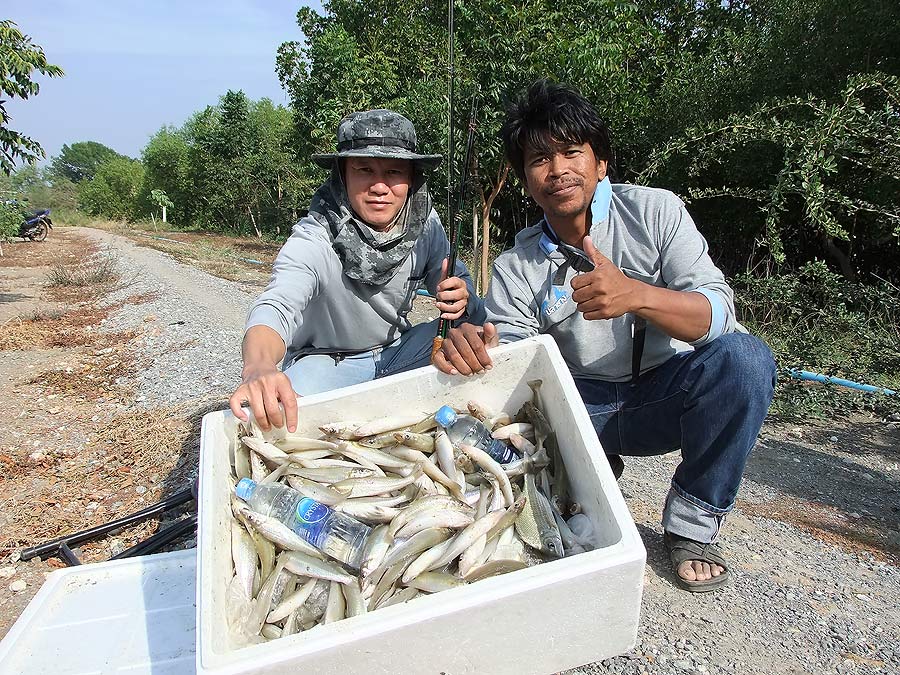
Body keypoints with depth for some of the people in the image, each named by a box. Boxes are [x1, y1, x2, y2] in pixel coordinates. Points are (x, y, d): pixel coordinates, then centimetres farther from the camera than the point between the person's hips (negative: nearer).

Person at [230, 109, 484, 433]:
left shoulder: (425, 223, -13)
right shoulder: (313, 240, -27)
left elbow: (455, 281, -1)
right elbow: (277, 306, -42)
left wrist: (462, 299, -29)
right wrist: (259, 368, -66)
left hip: (397, 349, 4)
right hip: (326, 359, -4)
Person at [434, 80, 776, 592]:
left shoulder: (655, 211, -9)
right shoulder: (516, 268, -4)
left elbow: (719, 314, -19)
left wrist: (636, 295, -39)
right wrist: (476, 349, -37)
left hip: (665, 394, -1)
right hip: (585, 409, 2)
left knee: (743, 359, -31)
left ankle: (693, 525, -9)